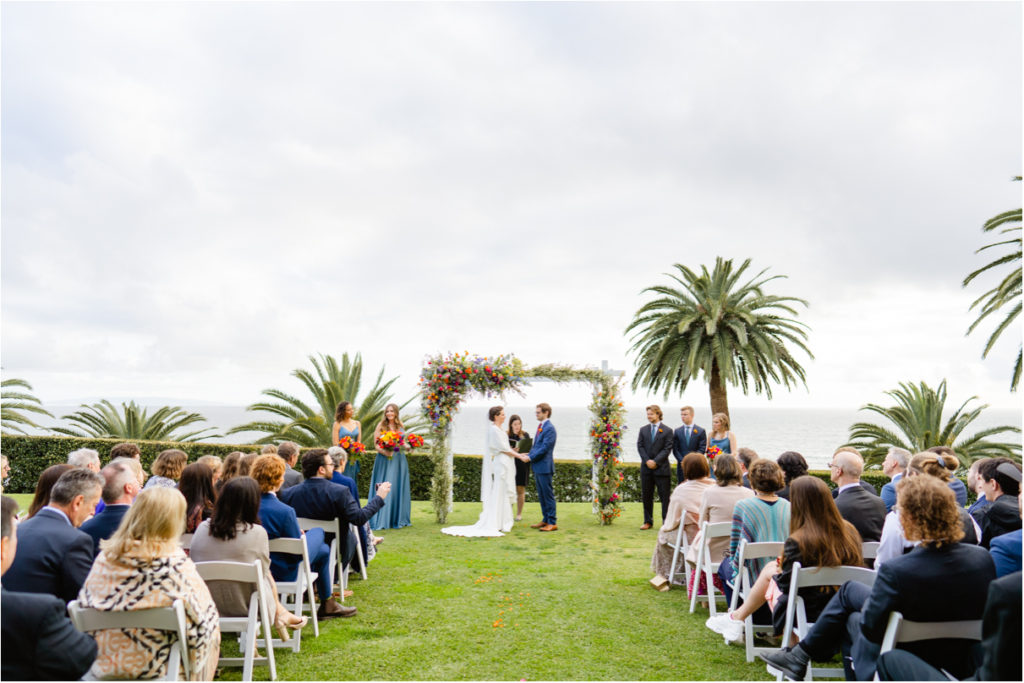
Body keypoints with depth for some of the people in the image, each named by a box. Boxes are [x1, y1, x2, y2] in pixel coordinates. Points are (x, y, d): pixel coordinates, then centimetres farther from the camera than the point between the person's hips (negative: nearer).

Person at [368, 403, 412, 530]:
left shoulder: (401, 427, 11)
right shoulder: (381, 426, 0)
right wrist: (385, 452, -23)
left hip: (399, 460, 4)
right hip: (385, 460, -4)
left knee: (399, 489, 6)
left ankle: (398, 519, 16)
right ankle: (382, 520, -2)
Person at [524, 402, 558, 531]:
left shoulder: (550, 428, -15)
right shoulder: (540, 427, 15)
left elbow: (544, 448, -19)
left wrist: (530, 457, -16)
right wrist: (529, 455, 5)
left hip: (544, 467, -9)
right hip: (537, 467, 9)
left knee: (548, 495, -3)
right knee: (541, 495, 15)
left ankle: (552, 523, 3)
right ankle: (546, 520, 24)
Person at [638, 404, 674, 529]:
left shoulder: (667, 430, 0)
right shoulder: (643, 430, 11)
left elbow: (667, 449, -6)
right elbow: (640, 446, 5)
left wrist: (656, 461, -14)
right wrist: (647, 461, -9)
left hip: (661, 467, -3)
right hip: (646, 467, 4)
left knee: (664, 496, -1)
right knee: (646, 495, 8)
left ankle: (666, 522, 5)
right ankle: (648, 521, 18)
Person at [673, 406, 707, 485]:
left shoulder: (701, 431, 5)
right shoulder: (677, 431, 11)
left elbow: (702, 449, -2)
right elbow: (675, 449, 5)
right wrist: (682, 461, -11)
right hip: (681, 466, 2)